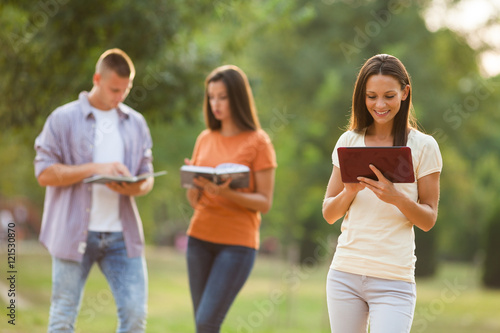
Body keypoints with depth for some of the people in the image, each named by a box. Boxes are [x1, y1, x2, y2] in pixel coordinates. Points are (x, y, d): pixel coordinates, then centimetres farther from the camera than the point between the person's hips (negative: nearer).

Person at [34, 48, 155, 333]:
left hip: (122, 235, 3)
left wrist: (136, 188, -10)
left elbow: (148, 177, 15)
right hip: (74, 232, -3)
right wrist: (95, 168, -17)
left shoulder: (136, 123, 13)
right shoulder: (64, 119, 0)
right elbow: (44, 173, -6)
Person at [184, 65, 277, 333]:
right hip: (201, 237, 5)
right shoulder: (205, 139, 10)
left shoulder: (257, 142, -4)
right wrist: (193, 183, -10)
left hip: (237, 242, -5)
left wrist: (227, 193, -22)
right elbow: (193, 200, 12)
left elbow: (264, 202, -7)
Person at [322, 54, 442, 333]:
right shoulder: (349, 141, 8)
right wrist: (350, 191, -11)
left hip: (394, 280, -3)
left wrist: (396, 197, -19)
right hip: (345, 274, 3)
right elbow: (329, 214, 10)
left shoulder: (423, 146, 0)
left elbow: (428, 220, -1)